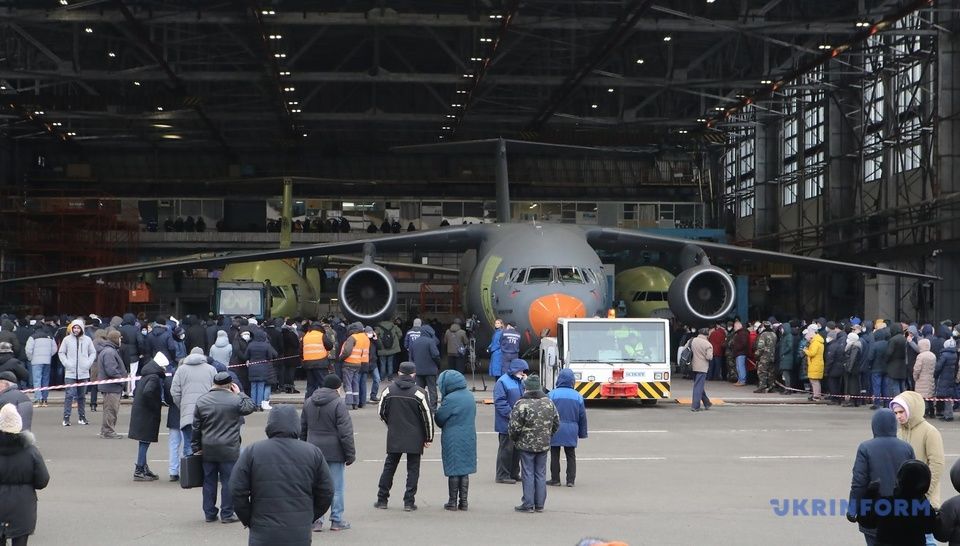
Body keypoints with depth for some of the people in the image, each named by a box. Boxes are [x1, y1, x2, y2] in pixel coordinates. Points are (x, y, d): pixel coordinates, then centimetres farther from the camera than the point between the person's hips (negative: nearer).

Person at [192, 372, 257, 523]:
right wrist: (240, 393, 14)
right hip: (228, 449, -4)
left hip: (208, 450, 4)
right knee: (228, 482, 3)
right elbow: (250, 407, 9)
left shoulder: (201, 401, 3)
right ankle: (227, 514, 5)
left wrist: (196, 448, 13)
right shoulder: (235, 400, -9)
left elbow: (196, 428, 7)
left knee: (209, 481, 11)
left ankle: (209, 513, 16)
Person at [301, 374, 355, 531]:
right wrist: (350, 454, -8)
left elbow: (302, 429, 15)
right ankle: (337, 521, 9)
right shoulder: (338, 403, -12)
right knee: (336, 487, 5)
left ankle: (316, 520, 9)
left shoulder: (308, 402, 8)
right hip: (334, 452, -5)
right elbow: (345, 432, -13)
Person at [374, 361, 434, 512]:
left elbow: (382, 413, 8)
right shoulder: (419, 393, -10)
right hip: (415, 438, -3)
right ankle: (409, 502, 2)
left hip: (394, 437, 3)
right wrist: (428, 438, 3)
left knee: (389, 467, 13)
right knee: (413, 469, 5)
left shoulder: (389, 391, -1)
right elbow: (428, 416, -8)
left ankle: (382, 499, 15)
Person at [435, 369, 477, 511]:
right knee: (465, 471, 11)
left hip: (453, 440, -6)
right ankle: (463, 502, 15)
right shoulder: (469, 396, 6)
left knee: (453, 472, 2)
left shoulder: (450, 399, -18)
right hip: (468, 439, 7)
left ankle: (453, 502, 7)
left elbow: (439, 419, -9)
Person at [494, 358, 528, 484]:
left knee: (517, 448, 14)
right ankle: (502, 475, 3)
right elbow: (499, 401, -17)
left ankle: (514, 473, 24)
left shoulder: (520, 381, 13)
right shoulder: (503, 382, -12)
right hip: (507, 423, -8)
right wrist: (510, 413, -22)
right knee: (506, 448, -4)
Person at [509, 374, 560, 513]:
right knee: (541, 474, 11)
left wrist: (514, 439, 4)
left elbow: (514, 426, -15)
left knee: (528, 474, 2)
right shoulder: (549, 403, 3)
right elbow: (556, 423, 10)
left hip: (526, 445, -5)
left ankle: (528, 504, 3)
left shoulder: (522, 404, -15)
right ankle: (540, 504, 15)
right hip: (544, 445, 5)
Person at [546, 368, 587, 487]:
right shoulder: (577, 396, 0)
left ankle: (555, 479, 10)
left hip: (555, 431, -2)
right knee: (571, 456, 11)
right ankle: (571, 480, 10)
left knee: (555, 455, 8)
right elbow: (582, 416, 6)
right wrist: (582, 432, 15)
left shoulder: (552, 394, -9)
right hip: (571, 432, 2)